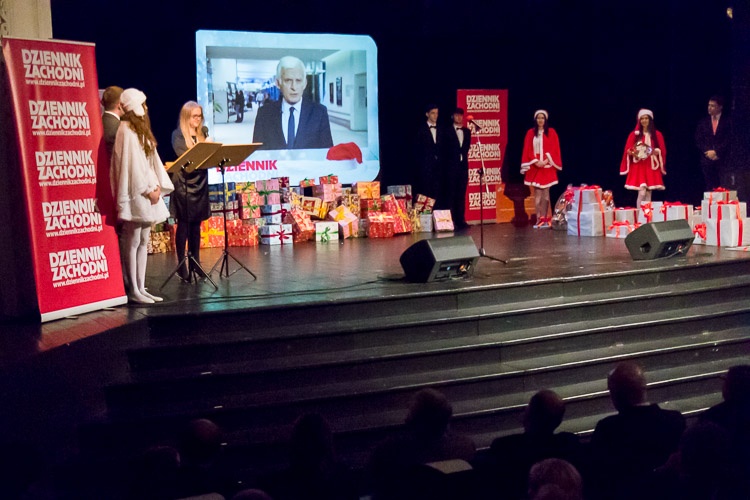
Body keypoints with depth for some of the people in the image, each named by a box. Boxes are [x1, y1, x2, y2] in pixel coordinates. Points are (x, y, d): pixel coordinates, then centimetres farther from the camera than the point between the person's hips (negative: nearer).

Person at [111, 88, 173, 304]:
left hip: (147, 192, 9)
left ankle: (141, 288, 14)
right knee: (133, 243, -5)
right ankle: (133, 291, -1)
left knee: (143, 242, 9)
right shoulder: (126, 131, -10)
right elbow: (131, 163, -16)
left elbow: (153, 160, 14)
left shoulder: (141, 129, 18)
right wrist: (148, 189, -15)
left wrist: (157, 186, 2)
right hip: (135, 194, -9)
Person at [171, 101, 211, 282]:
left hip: (200, 183, 5)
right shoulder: (178, 135, -3)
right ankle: (182, 266, 2)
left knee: (196, 225, 10)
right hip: (184, 184, -5)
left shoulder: (204, 132, 12)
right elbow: (184, 156, -16)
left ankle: (195, 263, 16)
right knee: (184, 224, -1)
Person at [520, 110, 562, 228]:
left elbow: (555, 149, 0)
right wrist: (535, 161, -10)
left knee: (545, 193, -1)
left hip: (547, 166, -1)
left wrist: (546, 161, -12)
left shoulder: (551, 132, 5)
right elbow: (527, 150, 3)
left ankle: (545, 219, 1)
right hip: (535, 166, 1)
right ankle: (539, 219, -1)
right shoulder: (530, 133, 7)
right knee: (537, 194, -2)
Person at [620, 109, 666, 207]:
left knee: (648, 194, 2)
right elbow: (628, 150, 3)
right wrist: (633, 153, -18)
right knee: (642, 193, -14)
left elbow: (662, 151, 5)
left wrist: (656, 152, -15)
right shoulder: (634, 134, 5)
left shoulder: (657, 134, 7)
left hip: (652, 167, 2)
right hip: (638, 167, -2)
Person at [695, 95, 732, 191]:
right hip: (707, 158, 2)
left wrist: (716, 152, -11)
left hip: (722, 159, -2)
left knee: (725, 187, -9)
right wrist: (708, 152, -7)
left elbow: (728, 140, -2)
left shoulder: (727, 121, 4)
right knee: (710, 187, 1)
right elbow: (698, 140, 7)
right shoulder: (703, 121, 12)